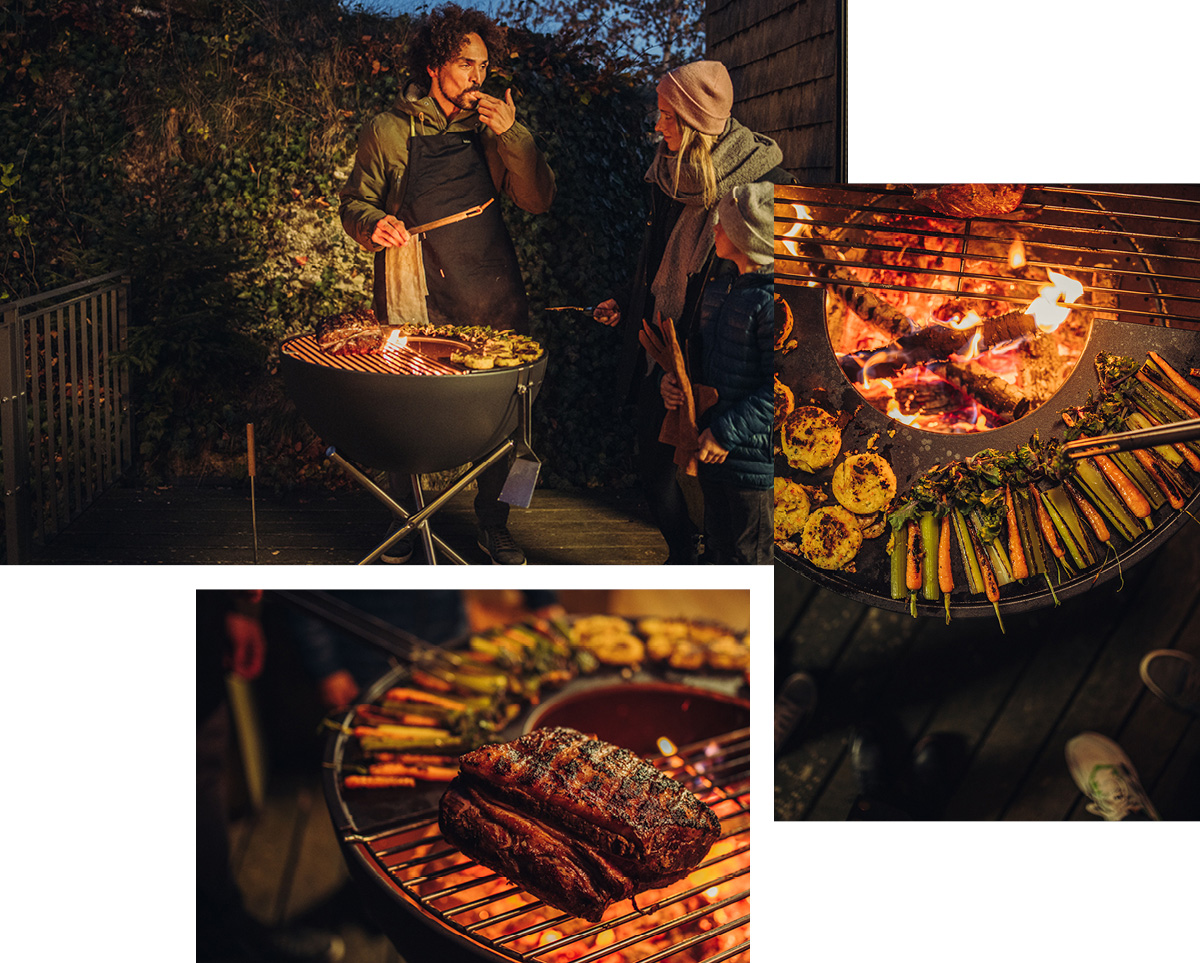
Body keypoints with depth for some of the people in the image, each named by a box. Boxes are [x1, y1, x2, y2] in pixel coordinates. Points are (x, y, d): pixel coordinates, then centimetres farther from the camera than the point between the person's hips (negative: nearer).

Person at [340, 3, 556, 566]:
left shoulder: (489, 129, 8)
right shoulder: (388, 132, 1)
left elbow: (539, 200, 1)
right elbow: (355, 202, 7)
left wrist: (512, 136, -11)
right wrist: (374, 224, -15)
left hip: (492, 299, 3)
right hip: (422, 303, -2)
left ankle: (492, 524, 24)